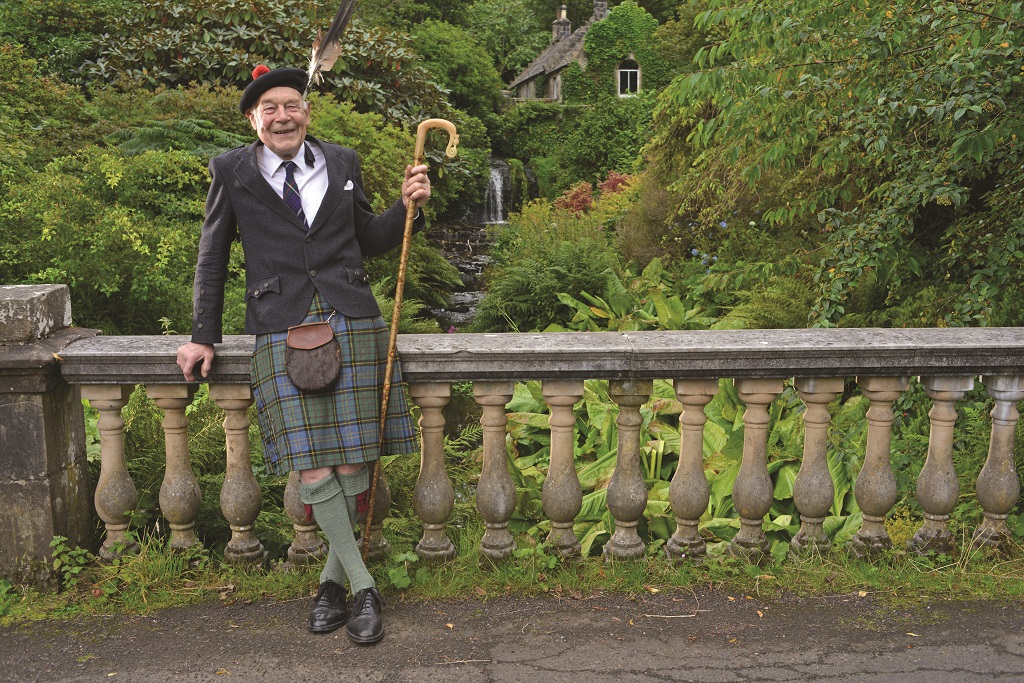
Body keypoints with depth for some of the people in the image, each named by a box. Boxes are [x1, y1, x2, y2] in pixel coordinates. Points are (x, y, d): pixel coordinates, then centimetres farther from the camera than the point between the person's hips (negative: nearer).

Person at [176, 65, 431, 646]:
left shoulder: (343, 163, 11)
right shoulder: (232, 171, 6)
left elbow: (370, 241, 21)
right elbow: (213, 258, 13)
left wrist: (408, 206, 4)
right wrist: (205, 337, 11)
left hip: (353, 324, 2)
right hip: (283, 332, -1)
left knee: (354, 462, -1)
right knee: (312, 469, -8)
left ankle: (333, 577, 18)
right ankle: (364, 587, 5)